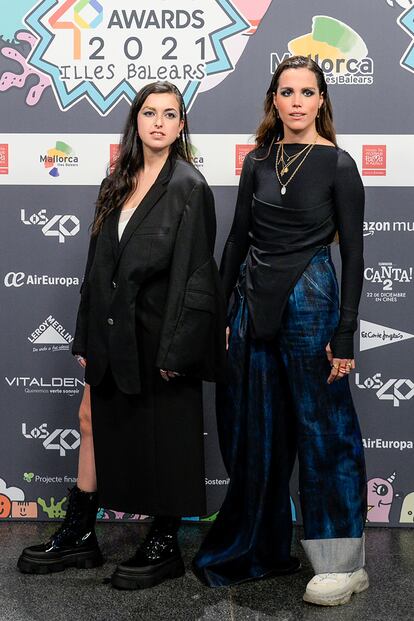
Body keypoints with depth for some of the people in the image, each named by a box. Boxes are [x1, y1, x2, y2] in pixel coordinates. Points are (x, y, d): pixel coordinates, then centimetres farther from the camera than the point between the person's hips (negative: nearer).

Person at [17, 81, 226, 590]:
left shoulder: (188, 186, -9)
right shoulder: (118, 184, 10)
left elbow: (193, 272, -14)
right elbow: (100, 263, 10)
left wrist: (175, 348, -17)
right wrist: (87, 337, 9)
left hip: (159, 332, -7)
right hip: (114, 330, 7)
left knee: (163, 438, 5)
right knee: (93, 419, 13)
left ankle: (164, 547, 23)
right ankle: (78, 537, 29)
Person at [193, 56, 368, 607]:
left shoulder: (337, 164, -4)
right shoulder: (258, 161, 9)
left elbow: (353, 253, -6)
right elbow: (238, 238, 12)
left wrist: (345, 333, -11)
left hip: (309, 300, -5)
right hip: (254, 303, 5)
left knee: (322, 431, 1)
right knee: (254, 433, 11)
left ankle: (344, 565, 15)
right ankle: (261, 551, 28)